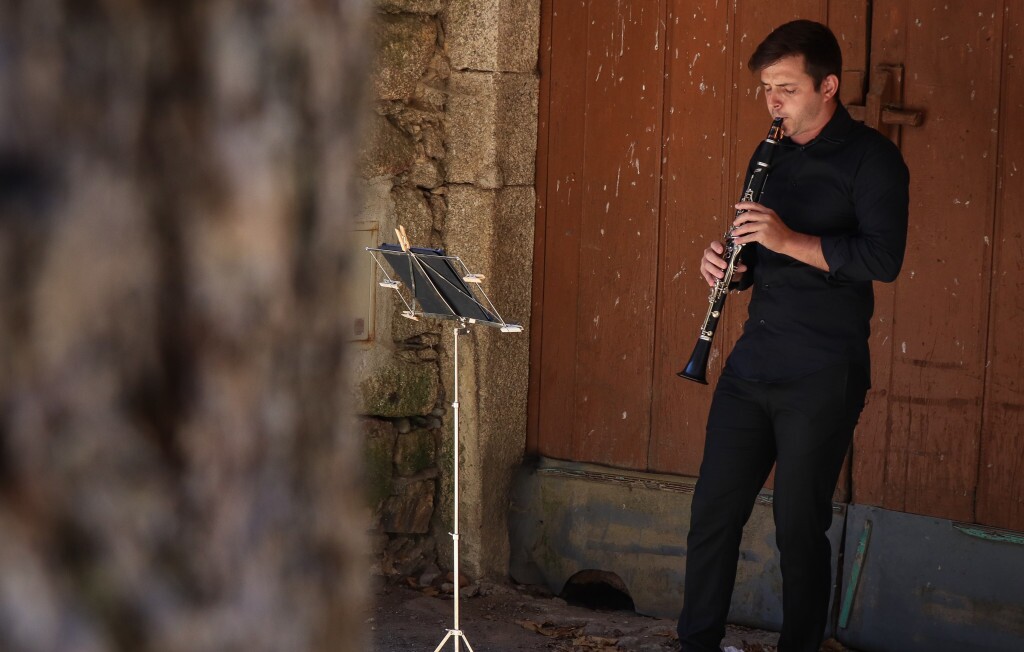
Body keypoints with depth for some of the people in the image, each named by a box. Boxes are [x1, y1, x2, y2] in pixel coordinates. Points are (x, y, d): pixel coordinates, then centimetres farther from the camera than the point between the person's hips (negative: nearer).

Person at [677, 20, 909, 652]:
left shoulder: (870, 157, -6)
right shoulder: (773, 156, 16)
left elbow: (883, 258, -17)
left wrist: (789, 240, -21)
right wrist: (729, 263, 1)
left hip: (821, 378, -6)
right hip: (753, 364, 7)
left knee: (800, 526, 1)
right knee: (714, 511, 6)